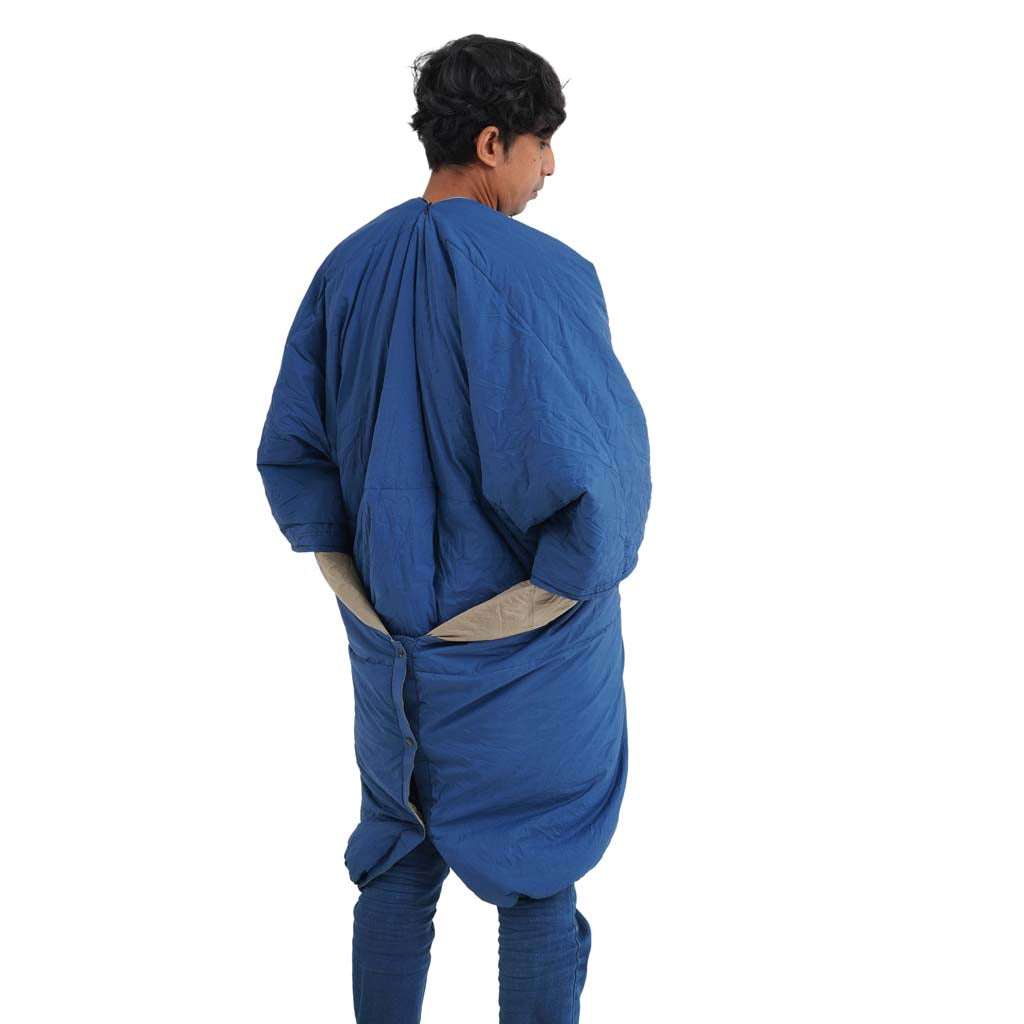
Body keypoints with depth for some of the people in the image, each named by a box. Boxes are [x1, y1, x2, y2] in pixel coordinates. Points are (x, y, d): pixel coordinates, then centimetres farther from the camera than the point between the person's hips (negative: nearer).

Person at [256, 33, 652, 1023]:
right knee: (536, 877, 10)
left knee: (396, 863, 18)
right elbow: (583, 468, -24)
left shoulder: (351, 267, -1)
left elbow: (290, 453, 3)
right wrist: (584, 571, -6)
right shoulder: (546, 274, -20)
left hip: (390, 636, 5)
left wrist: (353, 568, 11)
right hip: (524, 647, -5)